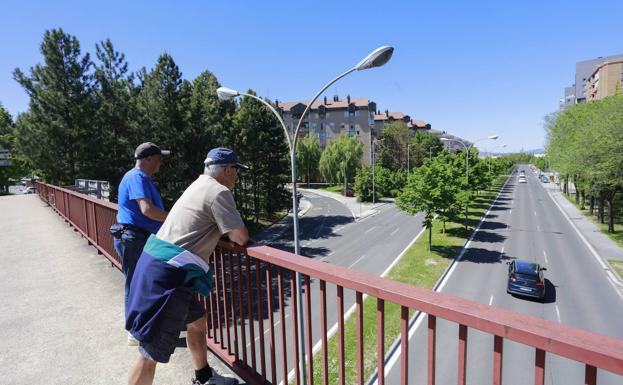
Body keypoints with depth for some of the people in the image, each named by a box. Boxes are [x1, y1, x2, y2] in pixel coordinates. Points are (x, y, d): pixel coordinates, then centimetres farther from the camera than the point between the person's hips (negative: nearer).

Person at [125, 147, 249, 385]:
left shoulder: (201, 184, 15)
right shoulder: (219, 192, -13)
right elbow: (241, 237, -13)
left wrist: (225, 231, 10)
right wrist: (233, 232, 8)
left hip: (158, 263, 10)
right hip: (168, 272, -10)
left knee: (197, 320, 23)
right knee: (153, 351, 0)